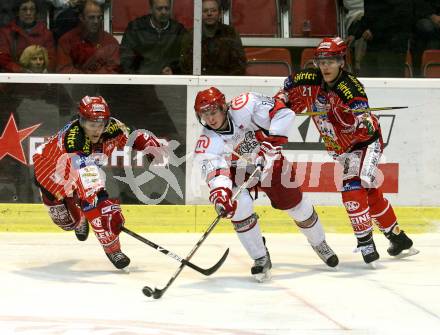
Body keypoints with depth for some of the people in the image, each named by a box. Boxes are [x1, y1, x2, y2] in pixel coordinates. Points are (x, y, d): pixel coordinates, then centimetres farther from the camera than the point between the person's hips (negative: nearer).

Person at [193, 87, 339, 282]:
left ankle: (319, 244, 37)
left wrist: (272, 139, -41)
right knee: (239, 206, -25)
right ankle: (261, 259, -8)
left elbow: (284, 113, -32)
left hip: (267, 161, 0)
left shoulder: (243, 107, -32)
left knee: (295, 203, 7)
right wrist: (220, 194, -59)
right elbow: (214, 171, -40)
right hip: (236, 170, 0)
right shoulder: (207, 143, -27)